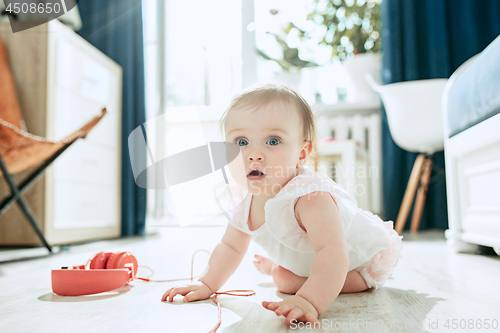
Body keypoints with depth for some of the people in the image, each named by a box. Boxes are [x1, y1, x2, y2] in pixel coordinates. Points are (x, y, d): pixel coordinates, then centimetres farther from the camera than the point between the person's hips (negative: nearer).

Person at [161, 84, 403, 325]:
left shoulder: (311, 197, -41)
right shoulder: (243, 200, -17)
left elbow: (332, 253, -52)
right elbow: (231, 246, -1)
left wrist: (310, 301, -66)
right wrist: (206, 284, -7)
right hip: (307, 259, 7)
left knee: (285, 280, -21)